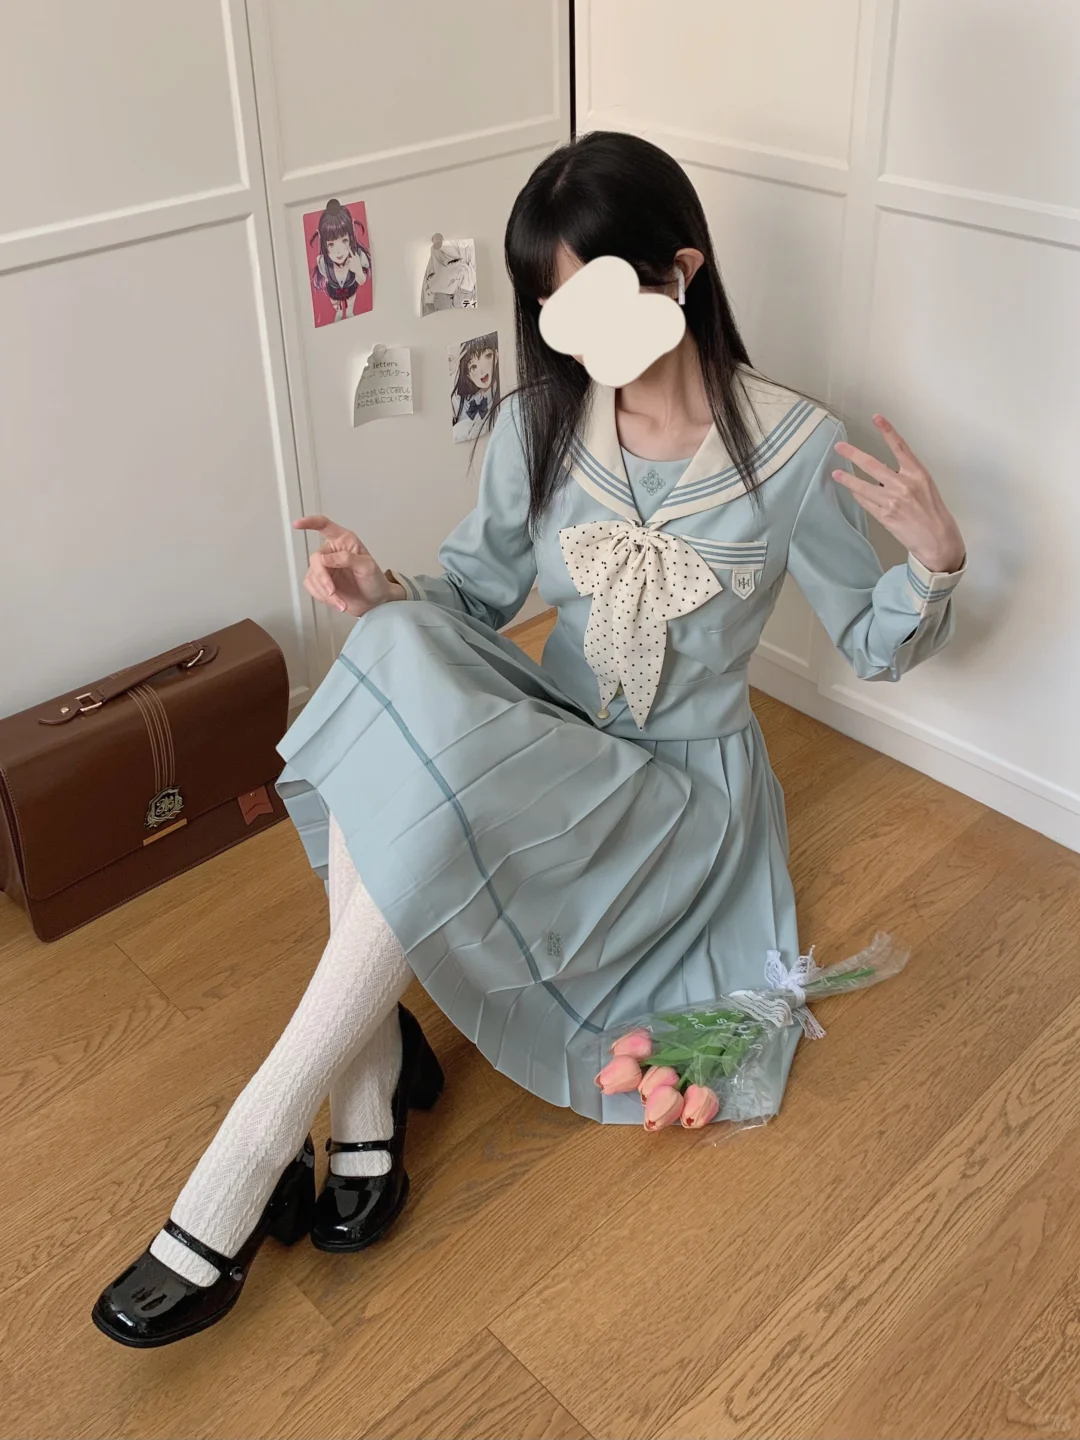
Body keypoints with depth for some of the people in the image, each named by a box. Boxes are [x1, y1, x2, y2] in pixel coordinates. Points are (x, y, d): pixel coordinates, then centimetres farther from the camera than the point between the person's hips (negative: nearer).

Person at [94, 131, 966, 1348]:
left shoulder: (795, 447, -9)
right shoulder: (539, 426, -1)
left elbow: (871, 648, 0)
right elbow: (478, 593, 6)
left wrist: (935, 562, -22)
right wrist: (386, 595, -16)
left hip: (683, 790, -4)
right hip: (541, 750, 4)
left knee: (428, 795, -33)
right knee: (394, 656, -30)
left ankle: (235, 1184, -24)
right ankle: (363, 1121, -27)